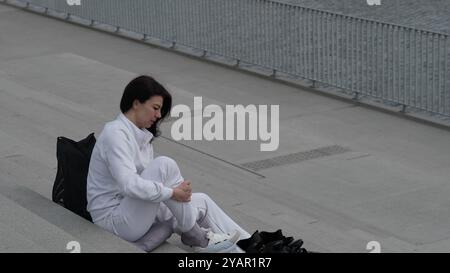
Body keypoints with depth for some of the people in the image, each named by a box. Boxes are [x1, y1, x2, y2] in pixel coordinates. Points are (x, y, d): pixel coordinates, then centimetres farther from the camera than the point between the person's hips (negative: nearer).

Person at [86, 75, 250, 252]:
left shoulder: (143, 136, 13)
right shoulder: (115, 133, -17)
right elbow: (128, 185, -30)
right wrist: (172, 193, -24)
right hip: (114, 221, -10)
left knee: (202, 202, 4)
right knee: (164, 165, -24)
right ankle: (195, 237, -12)